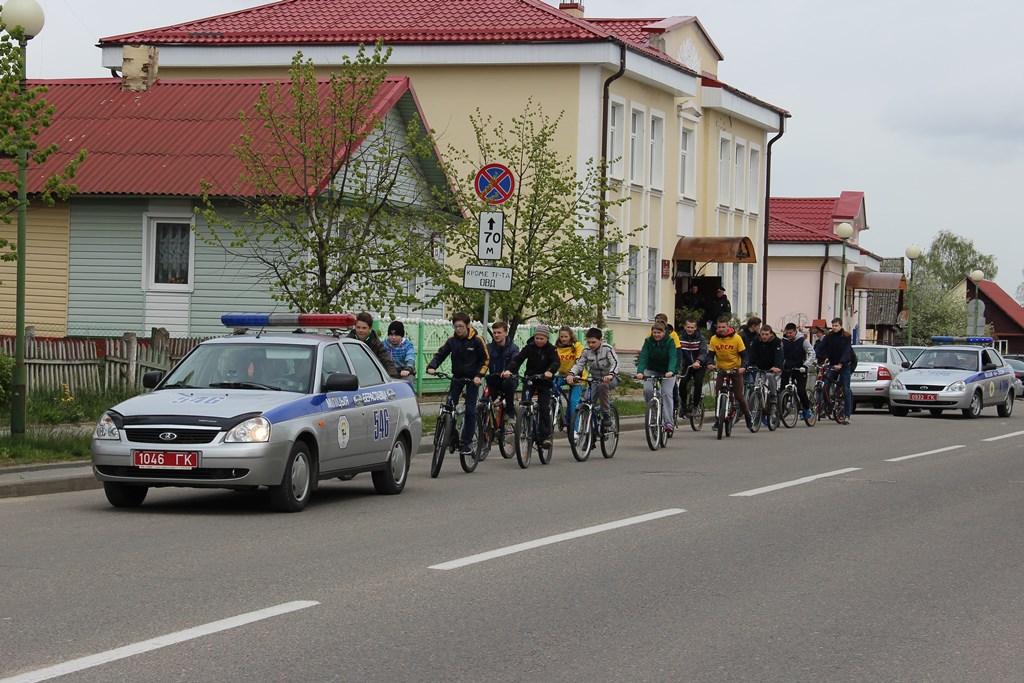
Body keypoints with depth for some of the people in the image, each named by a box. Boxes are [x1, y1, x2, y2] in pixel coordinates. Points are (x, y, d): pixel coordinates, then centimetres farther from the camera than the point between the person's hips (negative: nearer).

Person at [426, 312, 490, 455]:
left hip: (472, 378, -3)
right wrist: (431, 367, -22)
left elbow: (485, 359, -5)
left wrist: (479, 375, -16)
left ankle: (468, 441, 1)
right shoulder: (452, 340, -2)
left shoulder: (476, 340, -10)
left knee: (470, 410, -6)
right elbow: (440, 354, -4)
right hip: (457, 376, 3)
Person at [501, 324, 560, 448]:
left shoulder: (551, 349, -6)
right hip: (529, 381, 2)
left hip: (544, 383, -2)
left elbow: (556, 362, -22)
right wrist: (508, 370, -33)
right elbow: (518, 359, -14)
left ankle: (546, 437, -8)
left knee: (544, 409, -11)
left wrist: (550, 372, -44)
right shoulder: (529, 347, -2)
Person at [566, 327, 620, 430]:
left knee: (602, 386, -38)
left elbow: (615, 363, -26)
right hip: (595, 379, 5)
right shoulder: (586, 351, -3)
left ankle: (606, 416, -28)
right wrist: (571, 374, -29)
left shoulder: (607, 348, -15)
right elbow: (579, 364, -8)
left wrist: (611, 375, -47)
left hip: (611, 378, -5)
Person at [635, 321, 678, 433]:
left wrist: (670, 371, -47)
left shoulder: (669, 342, -16)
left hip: (667, 372, -2)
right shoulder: (648, 342, -10)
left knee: (667, 393, -19)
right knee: (647, 389, -22)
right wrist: (640, 372, -38)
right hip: (651, 371, 2)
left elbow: (673, 358, -28)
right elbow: (643, 357, -21)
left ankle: (669, 423, -17)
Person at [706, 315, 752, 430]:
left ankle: (748, 418, 16)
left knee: (739, 395, -4)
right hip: (721, 369, 2)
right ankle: (718, 420, 1)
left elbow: (743, 355, -9)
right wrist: (710, 364, -25)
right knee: (719, 395, -10)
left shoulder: (736, 338, -12)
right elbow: (710, 354, -3)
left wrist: (743, 367, -27)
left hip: (736, 370, -2)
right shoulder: (714, 339, -6)